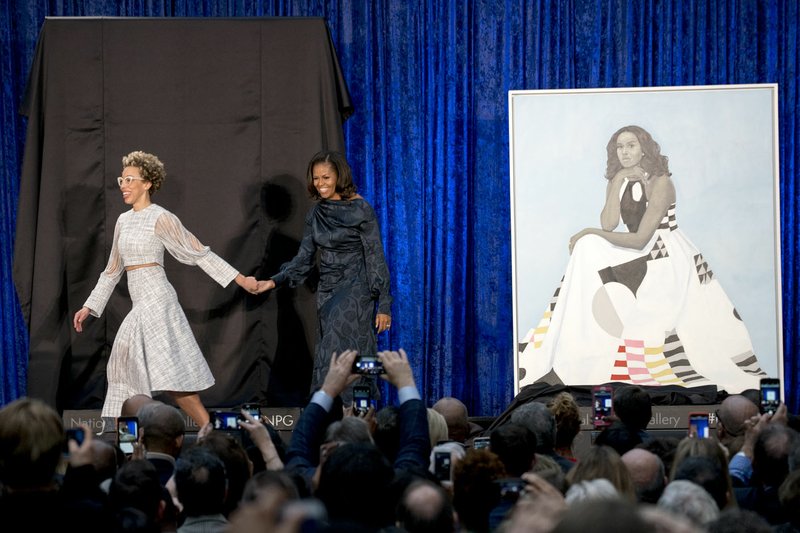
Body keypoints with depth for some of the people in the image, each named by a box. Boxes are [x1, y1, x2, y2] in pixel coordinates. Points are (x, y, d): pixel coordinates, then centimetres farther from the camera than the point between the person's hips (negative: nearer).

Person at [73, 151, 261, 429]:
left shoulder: (160, 218, -7)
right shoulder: (124, 221, 15)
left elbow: (199, 252, -5)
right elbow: (113, 270, 23)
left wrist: (241, 280, -7)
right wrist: (89, 307, 23)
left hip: (156, 300, -8)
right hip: (141, 304, 8)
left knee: (171, 374, -14)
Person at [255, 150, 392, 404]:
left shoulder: (361, 210, -9)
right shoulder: (316, 213, 8)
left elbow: (375, 258, -9)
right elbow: (304, 258, 10)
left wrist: (384, 305, -10)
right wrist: (274, 281, -5)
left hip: (354, 289, -6)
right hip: (327, 292, 6)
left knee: (334, 356, -18)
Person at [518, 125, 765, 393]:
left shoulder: (660, 182, -14)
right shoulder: (618, 182, 7)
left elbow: (640, 239, -18)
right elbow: (608, 225, -9)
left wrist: (590, 233, -14)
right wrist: (619, 182, -14)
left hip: (668, 258, -7)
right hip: (638, 256, 7)